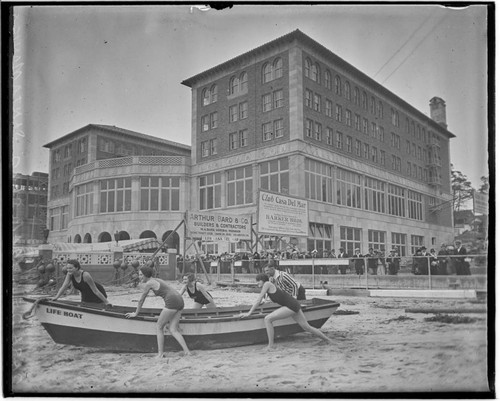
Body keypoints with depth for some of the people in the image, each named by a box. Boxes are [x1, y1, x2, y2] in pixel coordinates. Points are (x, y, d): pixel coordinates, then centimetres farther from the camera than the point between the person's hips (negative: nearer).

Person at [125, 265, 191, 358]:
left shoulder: (149, 283, 0)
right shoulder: (158, 280, 26)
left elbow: (141, 300, 9)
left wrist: (135, 313, 23)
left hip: (172, 302, -8)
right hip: (180, 301, 8)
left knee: (159, 326, 3)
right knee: (173, 330, 5)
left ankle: (160, 354, 1)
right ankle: (187, 351, -7)